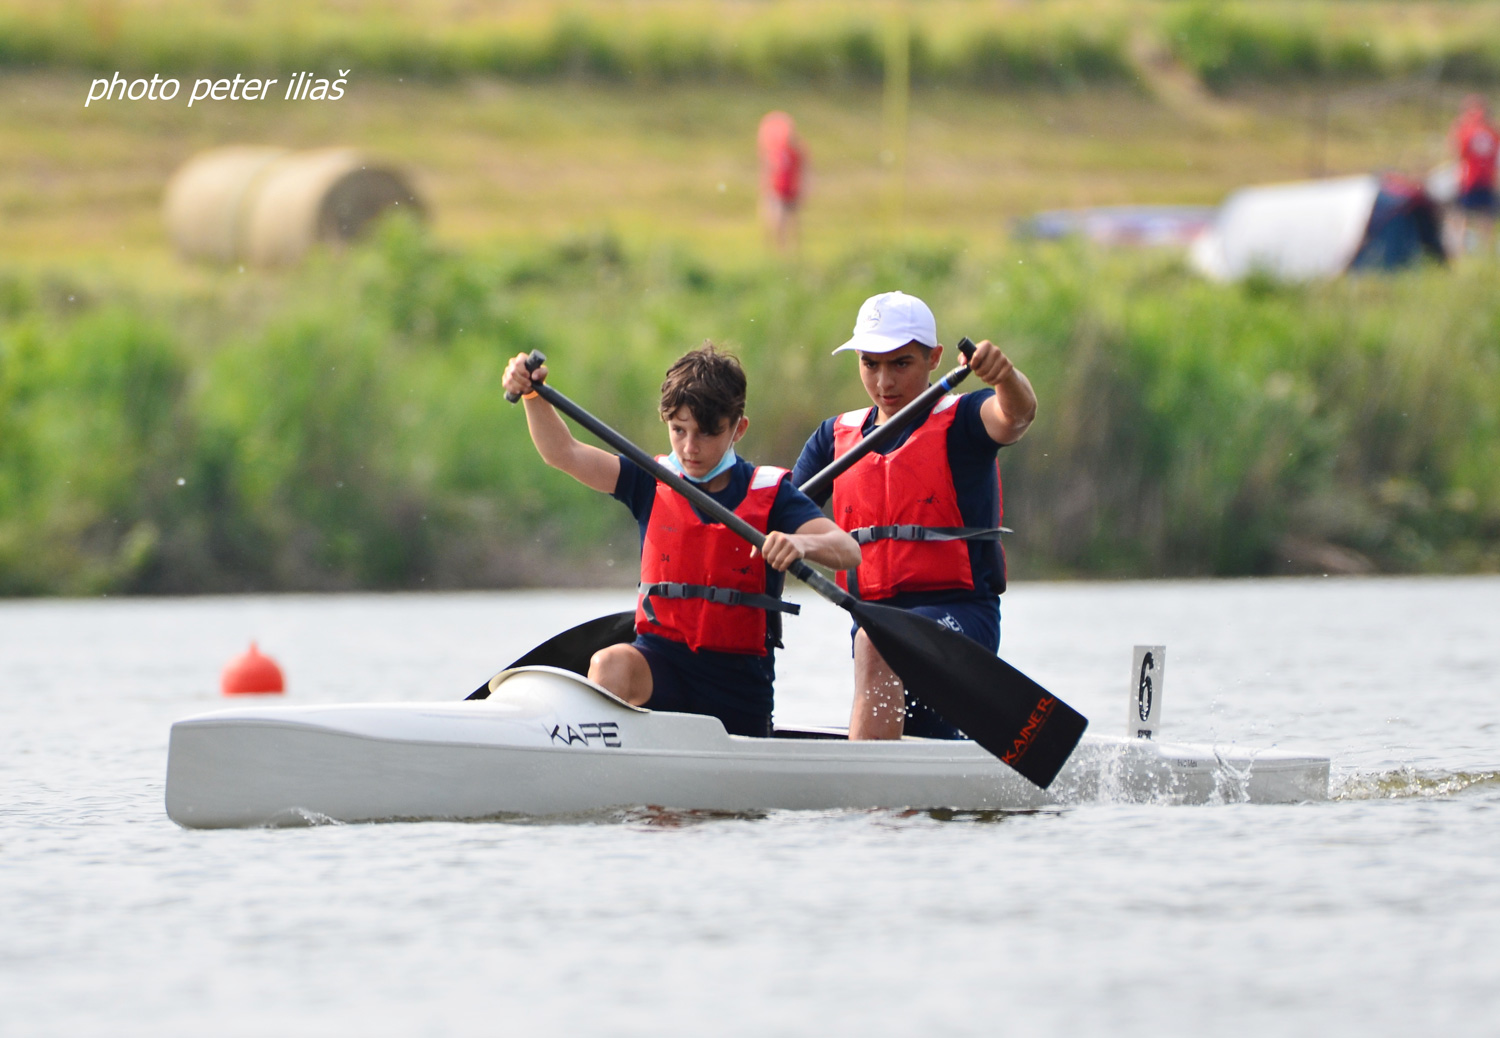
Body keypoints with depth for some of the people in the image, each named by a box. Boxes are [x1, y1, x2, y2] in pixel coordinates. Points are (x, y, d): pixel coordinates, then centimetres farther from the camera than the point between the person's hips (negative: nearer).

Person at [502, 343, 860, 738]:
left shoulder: (770, 493, -3)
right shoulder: (653, 483, 5)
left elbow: (848, 550, -16)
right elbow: (564, 454, -4)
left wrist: (802, 543, -39)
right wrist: (533, 396, -22)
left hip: (739, 676, 0)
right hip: (663, 659, 0)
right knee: (610, 667, -31)